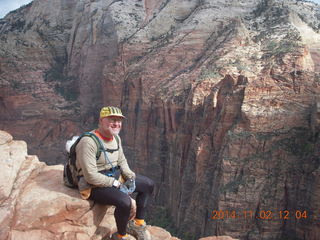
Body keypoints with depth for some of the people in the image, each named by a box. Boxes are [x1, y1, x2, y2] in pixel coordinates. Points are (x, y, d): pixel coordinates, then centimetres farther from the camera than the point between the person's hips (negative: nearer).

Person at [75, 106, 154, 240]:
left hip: (115, 176, 9)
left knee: (148, 184, 8)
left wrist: (130, 177, -3)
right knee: (124, 201, -32)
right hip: (93, 185, -9)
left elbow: (122, 161, 15)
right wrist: (116, 183, -20)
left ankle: (138, 224, 18)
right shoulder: (89, 142, -24)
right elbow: (91, 176, -27)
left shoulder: (116, 138, 4)